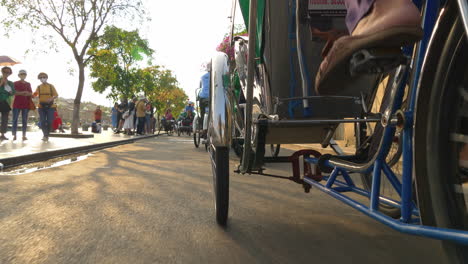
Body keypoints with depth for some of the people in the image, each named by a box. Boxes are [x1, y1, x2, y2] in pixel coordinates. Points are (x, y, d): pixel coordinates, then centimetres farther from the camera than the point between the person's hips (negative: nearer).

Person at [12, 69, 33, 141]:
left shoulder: (28, 84, 15)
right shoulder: (15, 83, 8)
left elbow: (31, 93, 8)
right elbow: (14, 92, -4)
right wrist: (23, 92, -17)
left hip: (26, 104, 2)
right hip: (17, 103, -2)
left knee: (24, 120, 0)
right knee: (15, 119, -4)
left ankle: (24, 135, 2)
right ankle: (14, 135, -3)